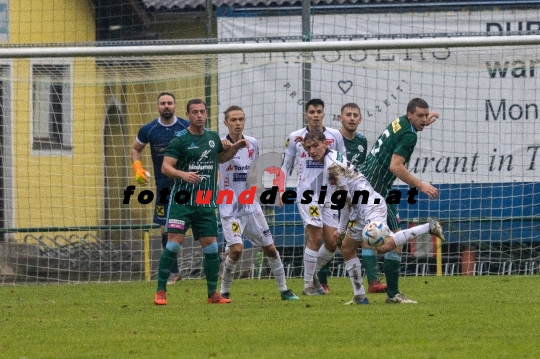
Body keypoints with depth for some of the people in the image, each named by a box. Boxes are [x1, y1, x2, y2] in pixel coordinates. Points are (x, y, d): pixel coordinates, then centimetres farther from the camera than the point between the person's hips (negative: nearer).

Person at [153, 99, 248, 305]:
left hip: (206, 204, 5)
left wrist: (236, 148, 14)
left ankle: (212, 294, 15)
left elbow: (220, 157, 31)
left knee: (211, 247, 4)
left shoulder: (213, 138, 11)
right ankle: (161, 292, -6)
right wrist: (183, 174, -31)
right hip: (182, 201, -5)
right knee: (174, 244, -12)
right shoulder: (179, 140, -7)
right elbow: (165, 167, -13)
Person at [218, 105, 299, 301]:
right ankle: (224, 291, -1)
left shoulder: (252, 144, 4)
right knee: (236, 248, -18)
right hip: (230, 209, -5)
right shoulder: (221, 145, -11)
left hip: (251, 207, 5)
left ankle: (284, 290, 20)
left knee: (270, 248, 7)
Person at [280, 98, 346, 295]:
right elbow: (286, 166, 10)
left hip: (329, 195, 3)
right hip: (307, 194, -3)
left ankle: (313, 273, 22)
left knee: (332, 241, -2)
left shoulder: (335, 136, 6)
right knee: (315, 238, -13)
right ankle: (308, 284, -2)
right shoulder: (295, 137, 2)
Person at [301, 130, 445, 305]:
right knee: (347, 249, 17)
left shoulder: (332, 165, -12)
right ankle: (360, 296, 20)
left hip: (369, 205, -11)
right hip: (363, 207, 11)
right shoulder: (334, 157, 19)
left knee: (382, 246, -29)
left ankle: (428, 227, -21)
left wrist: (341, 229, -4)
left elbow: (346, 199, -14)